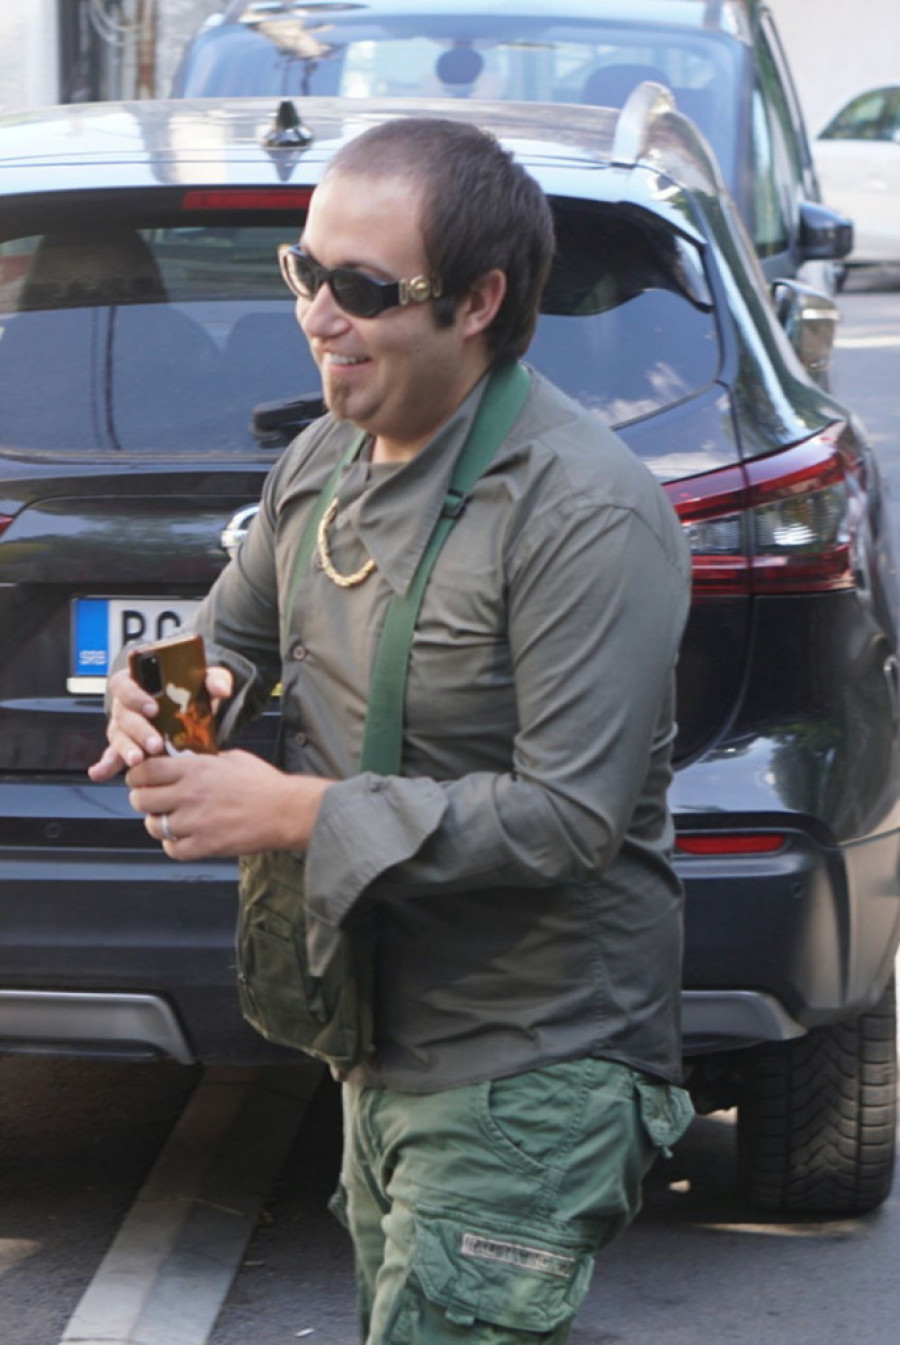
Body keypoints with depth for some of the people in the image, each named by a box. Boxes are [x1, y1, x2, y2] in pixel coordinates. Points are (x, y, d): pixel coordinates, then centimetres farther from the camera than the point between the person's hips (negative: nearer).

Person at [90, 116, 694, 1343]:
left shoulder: (584, 510, -21)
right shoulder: (322, 461, 5)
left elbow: (569, 818, -25)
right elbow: (237, 628, 22)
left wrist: (297, 812, -25)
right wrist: (188, 689, -4)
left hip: (529, 1074, -9)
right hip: (387, 1046, 9)